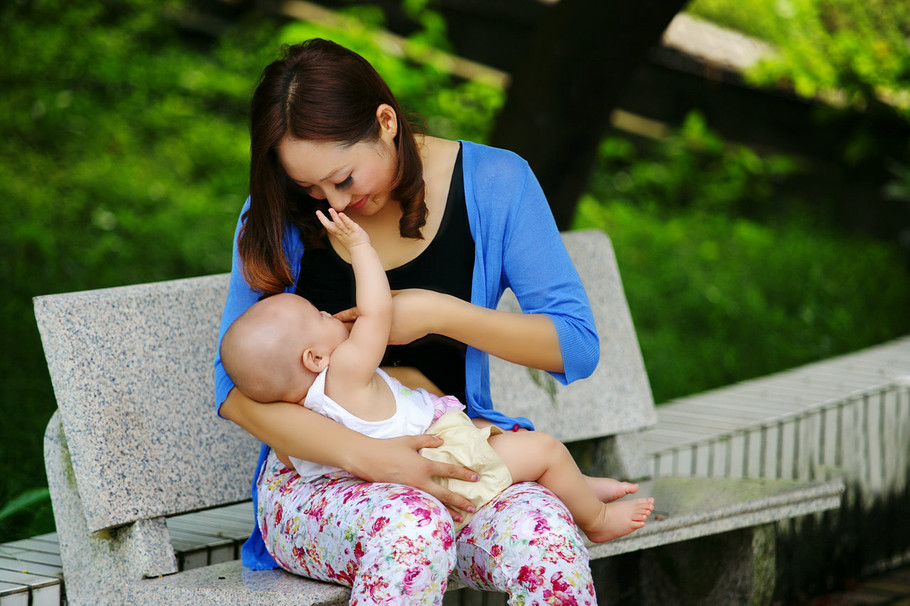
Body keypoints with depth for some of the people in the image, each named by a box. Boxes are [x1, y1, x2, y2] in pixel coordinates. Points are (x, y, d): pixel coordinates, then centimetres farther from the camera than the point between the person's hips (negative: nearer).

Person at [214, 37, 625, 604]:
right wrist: (363, 454, -25)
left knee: (541, 533, -35)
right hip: (318, 467, 0)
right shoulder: (278, 215, -2)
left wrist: (442, 314, -15)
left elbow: (577, 346, -1)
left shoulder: (493, 181, -2)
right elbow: (236, 388, -9)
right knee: (413, 528, -37)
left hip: (452, 453, 0)